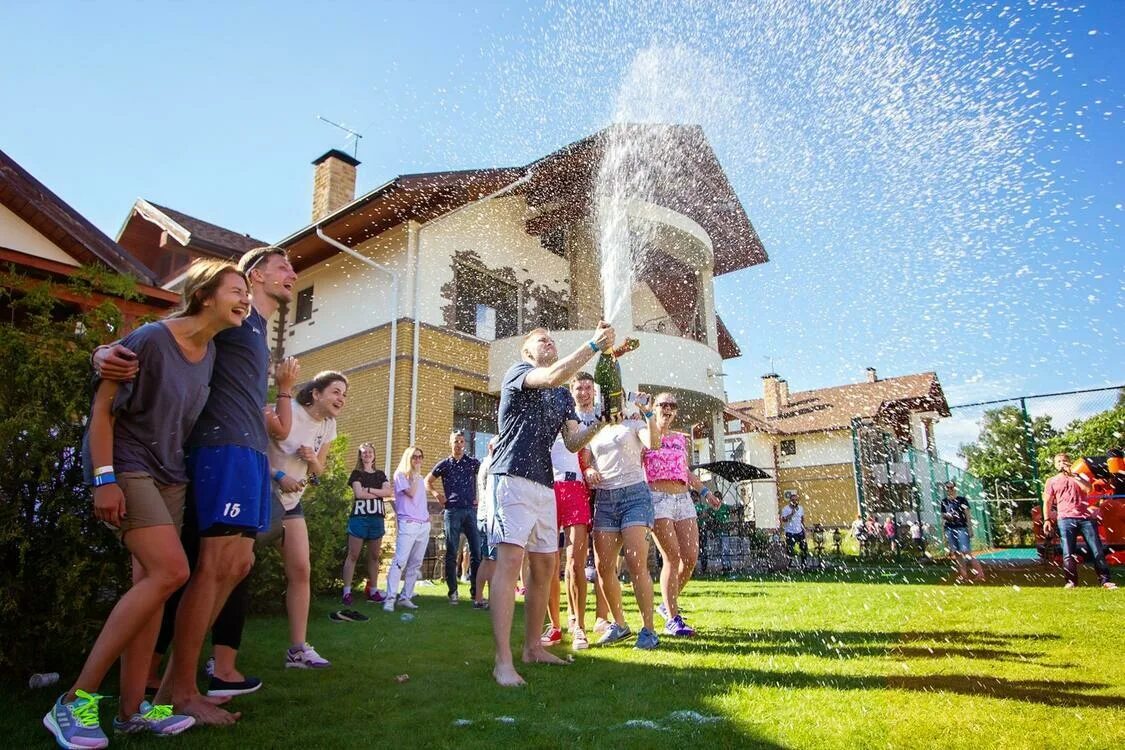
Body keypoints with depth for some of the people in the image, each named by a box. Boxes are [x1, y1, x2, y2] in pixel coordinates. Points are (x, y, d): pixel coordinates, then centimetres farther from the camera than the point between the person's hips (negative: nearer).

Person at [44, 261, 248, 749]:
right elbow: (102, 407, -15)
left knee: (150, 582, 5)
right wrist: (104, 479, -19)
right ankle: (75, 701, -8)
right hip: (126, 466, -8)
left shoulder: (210, 351, 5)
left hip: (170, 474, 8)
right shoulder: (151, 338, -17)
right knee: (170, 572, -19)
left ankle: (131, 708, 12)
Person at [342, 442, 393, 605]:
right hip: (359, 517, -4)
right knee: (353, 555, -6)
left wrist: (369, 490, -9)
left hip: (377, 518, 4)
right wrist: (379, 494, -4)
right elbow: (359, 493, -10)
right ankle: (347, 592, -6)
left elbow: (390, 492, 0)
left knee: (375, 556, 6)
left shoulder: (380, 475, 17)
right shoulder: (356, 473, 6)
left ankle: (373, 591, 11)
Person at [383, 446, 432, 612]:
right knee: (400, 561, -15)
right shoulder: (400, 475, 1)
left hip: (424, 524, 7)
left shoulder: (420, 477, 21)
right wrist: (416, 474, -6)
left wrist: (426, 514, 13)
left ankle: (405, 597, 10)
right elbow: (411, 493, -13)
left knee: (416, 564, 5)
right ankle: (390, 598, -16)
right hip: (408, 523, -7)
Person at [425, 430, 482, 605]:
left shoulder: (472, 462, 8)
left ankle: (476, 591, 6)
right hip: (452, 511, -1)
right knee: (452, 552, 2)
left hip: (471, 510, 1)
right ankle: (452, 591, 10)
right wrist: (437, 494, 0)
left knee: (476, 550, -2)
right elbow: (427, 481, 15)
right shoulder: (444, 464, 7)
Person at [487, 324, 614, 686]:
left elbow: (573, 441, 12)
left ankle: (532, 647, 21)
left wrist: (599, 424, -6)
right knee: (510, 559, -16)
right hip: (512, 477, -8)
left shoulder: (563, 396, 22)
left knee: (544, 566, 9)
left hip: (544, 485, 8)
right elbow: (553, 376, -21)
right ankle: (503, 661, -16)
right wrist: (594, 344, -18)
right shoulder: (516, 372, 1)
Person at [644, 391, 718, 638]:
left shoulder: (680, 438, 21)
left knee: (691, 557, -2)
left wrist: (704, 490, 21)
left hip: (683, 499, 6)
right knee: (672, 557, -13)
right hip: (657, 498, -6)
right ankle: (672, 619, -5)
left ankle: (668, 604, 19)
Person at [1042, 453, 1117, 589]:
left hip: (1086, 518, 1)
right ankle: (1071, 581, -1)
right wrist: (1046, 519, 3)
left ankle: (1105, 580, 5)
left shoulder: (1078, 476, 19)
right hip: (1066, 519, -1)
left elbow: (1088, 489, -3)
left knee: (1097, 550, -2)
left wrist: (1072, 476, -5)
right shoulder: (1052, 481, 16)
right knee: (1068, 553, -6)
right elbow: (1047, 502, 13)